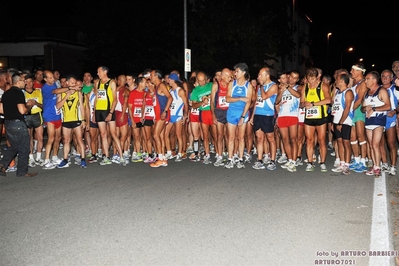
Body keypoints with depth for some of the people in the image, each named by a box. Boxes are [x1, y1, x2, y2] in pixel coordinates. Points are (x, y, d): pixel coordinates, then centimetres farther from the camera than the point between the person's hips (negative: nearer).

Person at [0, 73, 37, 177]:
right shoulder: (18, 93, -15)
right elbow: (22, 110, -22)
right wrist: (30, 105, -5)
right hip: (18, 124, -8)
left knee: (14, 147, 22)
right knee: (24, 148, 5)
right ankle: (22, 171, 12)